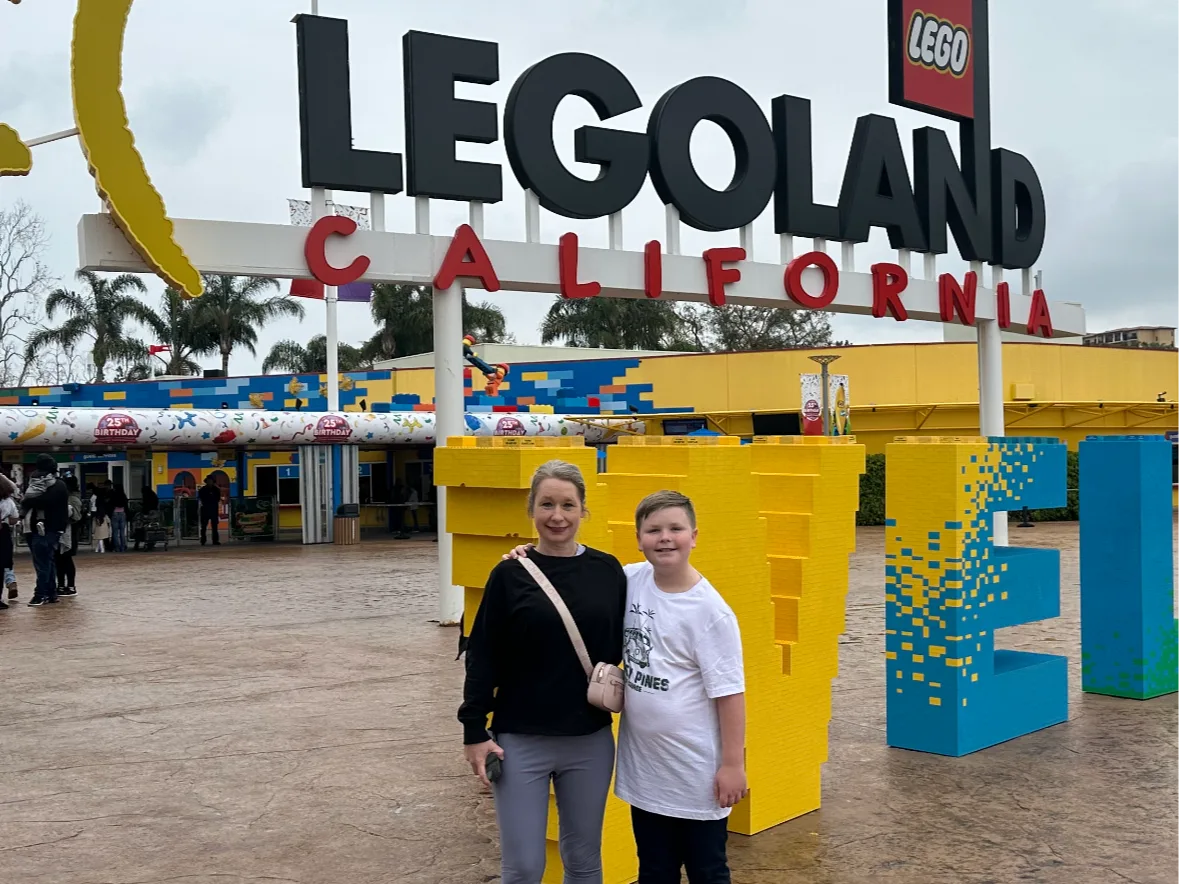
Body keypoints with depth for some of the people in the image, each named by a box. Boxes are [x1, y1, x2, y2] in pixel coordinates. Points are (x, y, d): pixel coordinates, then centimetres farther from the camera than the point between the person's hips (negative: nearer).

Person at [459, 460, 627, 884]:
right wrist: (474, 731, -6)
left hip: (591, 741, 2)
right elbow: (483, 657, -4)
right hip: (521, 741, -2)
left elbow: (624, 646, 10)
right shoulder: (510, 574, -6)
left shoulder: (608, 571, 0)